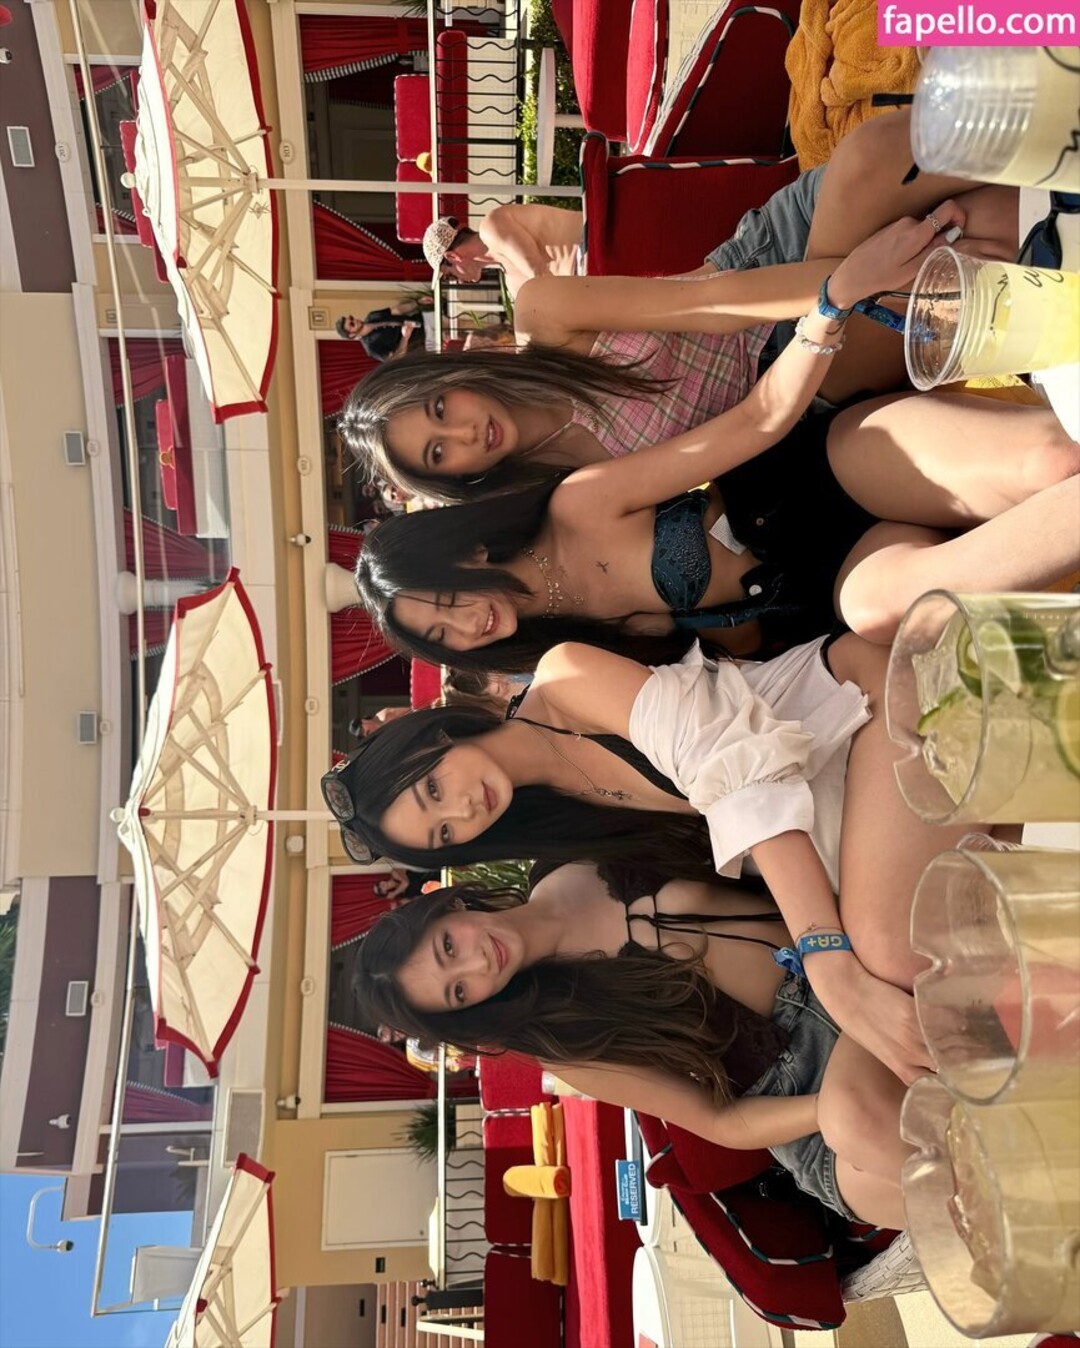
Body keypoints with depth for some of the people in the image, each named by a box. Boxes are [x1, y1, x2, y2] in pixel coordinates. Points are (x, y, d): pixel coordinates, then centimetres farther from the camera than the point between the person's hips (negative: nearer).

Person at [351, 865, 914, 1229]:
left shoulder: (582, 867, 0)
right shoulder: (558, 1037, -6)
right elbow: (720, 1123, -5)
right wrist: (838, 1108, -22)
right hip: (796, 1081, -4)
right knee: (854, 1122, -36)